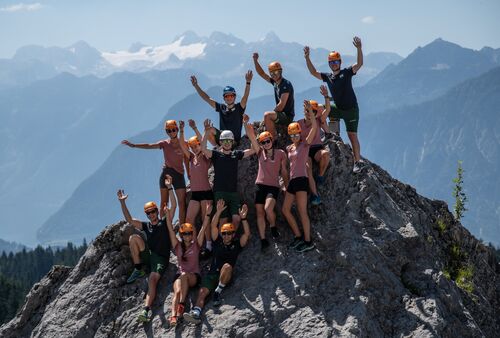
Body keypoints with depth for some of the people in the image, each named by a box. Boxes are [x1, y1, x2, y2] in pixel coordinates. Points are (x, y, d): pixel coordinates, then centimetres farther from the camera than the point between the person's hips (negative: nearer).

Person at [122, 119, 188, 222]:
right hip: (166, 173, 1)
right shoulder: (164, 143, 3)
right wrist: (133, 145, -19)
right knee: (163, 203, 1)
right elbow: (149, 146, -7)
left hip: (179, 174, -1)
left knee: (182, 203, -6)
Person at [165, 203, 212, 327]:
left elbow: (203, 228, 0)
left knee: (184, 275, -36)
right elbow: (170, 230, 5)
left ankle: (181, 305, -41)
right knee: (177, 292, -29)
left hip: (194, 276, -1)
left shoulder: (196, 245, 10)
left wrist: (207, 214, -12)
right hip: (180, 275, 1)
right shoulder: (178, 246, 13)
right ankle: (173, 316, -52)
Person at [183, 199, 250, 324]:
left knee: (227, 266, -36)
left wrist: (243, 218, -12)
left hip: (226, 277, -2)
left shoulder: (236, 244, 15)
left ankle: (218, 291, -24)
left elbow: (247, 234, 0)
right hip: (212, 273, 2)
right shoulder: (218, 242, 19)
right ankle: (196, 312, -43)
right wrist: (218, 212, -3)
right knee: (203, 291, -23)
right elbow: (213, 226, 8)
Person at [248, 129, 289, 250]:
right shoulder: (260, 153, 7)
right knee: (260, 212, 1)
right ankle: (263, 240, 6)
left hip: (273, 186, -3)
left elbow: (284, 172, 9)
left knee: (268, 208, -25)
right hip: (260, 185, 3)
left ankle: (273, 227, 3)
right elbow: (251, 137, -1)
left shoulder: (280, 154, 2)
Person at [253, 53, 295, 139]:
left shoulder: (286, 85, -16)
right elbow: (262, 74, 18)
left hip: (287, 116, -10)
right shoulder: (275, 82, 9)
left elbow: (281, 105, -21)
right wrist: (255, 60, 9)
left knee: (267, 115, -31)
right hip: (281, 115, 10)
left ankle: (274, 139, -26)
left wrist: (273, 112, -10)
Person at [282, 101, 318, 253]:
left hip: (301, 179, -8)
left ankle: (308, 241, -9)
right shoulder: (289, 148, 17)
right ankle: (298, 236, 14)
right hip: (292, 181, 8)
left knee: (302, 211, -11)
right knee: (285, 209, 6)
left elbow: (314, 127, -14)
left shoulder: (305, 144, -2)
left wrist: (309, 111, -21)